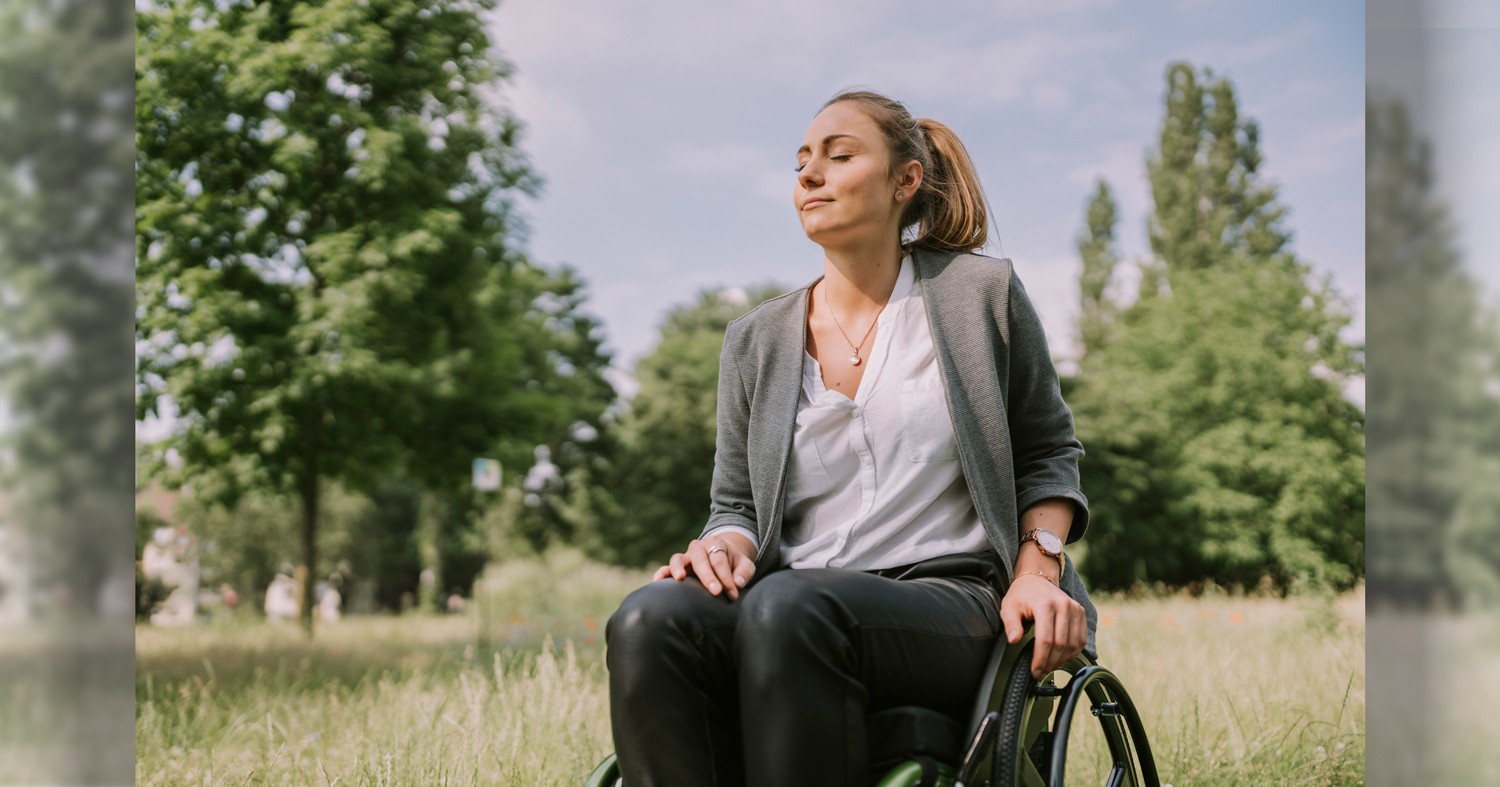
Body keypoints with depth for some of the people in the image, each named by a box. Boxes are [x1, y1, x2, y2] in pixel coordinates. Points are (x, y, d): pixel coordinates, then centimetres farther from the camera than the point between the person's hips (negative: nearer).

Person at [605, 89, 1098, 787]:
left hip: (949, 598, -3)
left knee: (789, 607, -38)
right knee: (650, 619, -31)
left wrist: (1037, 568, -4)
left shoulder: (980, 292, 10)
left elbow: (1047, 453, 14)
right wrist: (724, 545, -7)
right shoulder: (755, 342, 17)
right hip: (791, 606, 3)